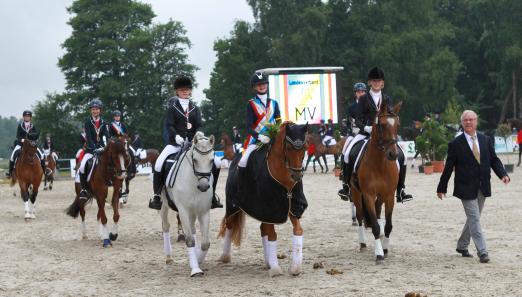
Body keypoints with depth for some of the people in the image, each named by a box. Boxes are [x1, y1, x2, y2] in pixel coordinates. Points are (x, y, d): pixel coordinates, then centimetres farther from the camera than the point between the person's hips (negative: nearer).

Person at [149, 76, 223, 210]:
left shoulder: (195, 108, 13)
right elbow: (169, 125, -7)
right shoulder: (172, 107, 3)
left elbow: (199, 126, 5)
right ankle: (157, 195, -10)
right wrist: (176, 136, -26)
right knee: (159, 165, -26)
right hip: (175, 143, -3)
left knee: (216, 163, -7)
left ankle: (211, 194, 6)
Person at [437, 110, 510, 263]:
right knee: (475, 219, -7)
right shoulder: (456, 144, -7)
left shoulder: (485, 140, 6)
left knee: (472, 218, 15)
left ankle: (462, 246, 32)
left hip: (482, 187, 5)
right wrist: (442, 188, 0)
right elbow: (448, 167, -4)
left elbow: (494, 160, 9)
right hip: (466, 188, -5)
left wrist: (503, 174, -9)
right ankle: (482, 252, -7)